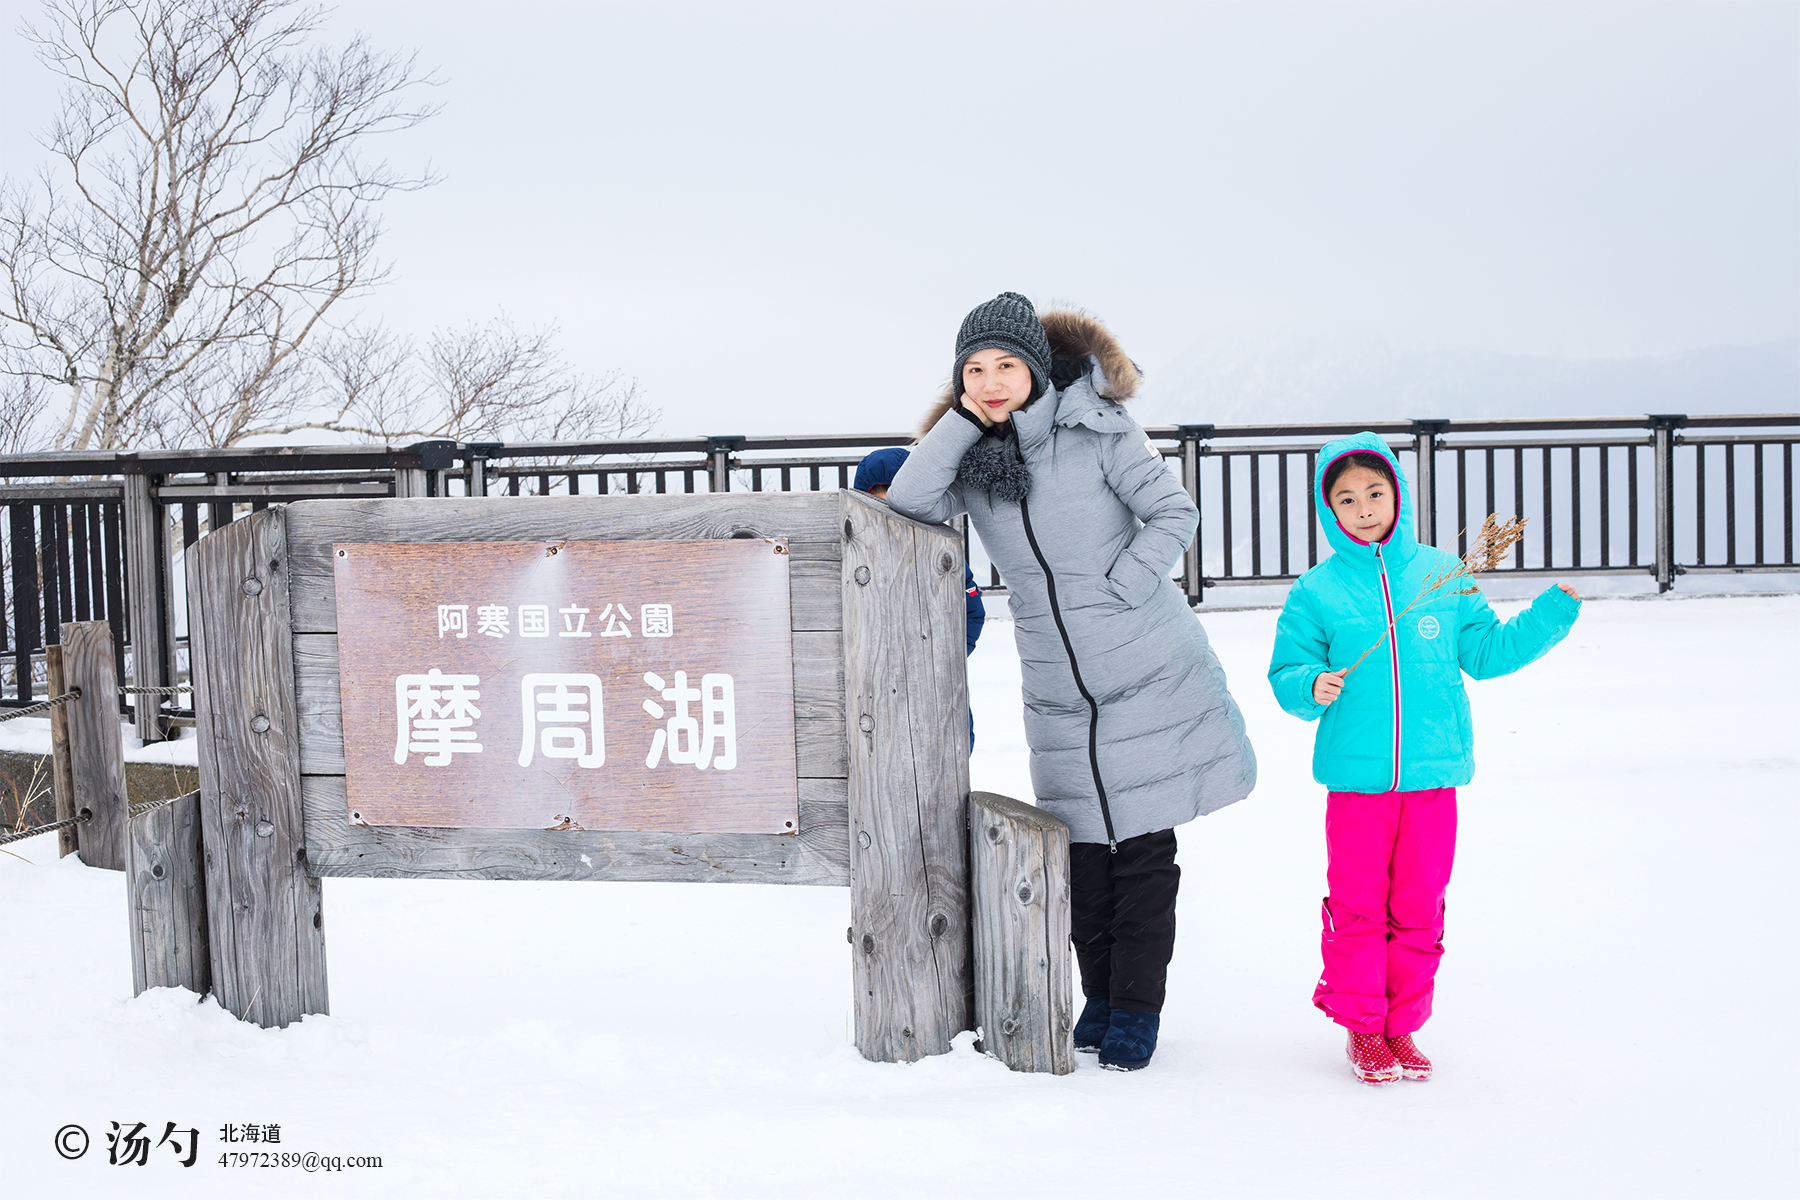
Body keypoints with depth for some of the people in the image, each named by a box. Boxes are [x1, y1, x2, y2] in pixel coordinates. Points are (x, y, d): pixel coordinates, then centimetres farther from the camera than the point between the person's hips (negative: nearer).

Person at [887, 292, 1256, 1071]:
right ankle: (1100, 996, 26)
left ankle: (1136, 1008, 13)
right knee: (1083, 854, 10)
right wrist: (963, 420, -15)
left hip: (1149, 679, -4)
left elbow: (1173, 513, -10)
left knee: (1141, 850, 2)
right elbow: (906, 505, -12)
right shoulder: (972, 457, 4)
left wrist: (1117, 591, -16)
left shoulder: (1095, 429, -8)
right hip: (1060, 695, 4)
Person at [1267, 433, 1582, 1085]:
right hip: (1355, 778, -1)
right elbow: (1286, 672, 4)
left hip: (1432, 774, 2)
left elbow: (1486, 652, 14)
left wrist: (1554, 611, 8)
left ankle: (1402, 1026, 22)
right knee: (1357, 907, 4)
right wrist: (1312, 688, -16)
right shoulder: (1317, 591, 1)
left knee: (1418, 908, 8)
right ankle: (1362, 1026, 20)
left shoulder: (1442, 574, 6)